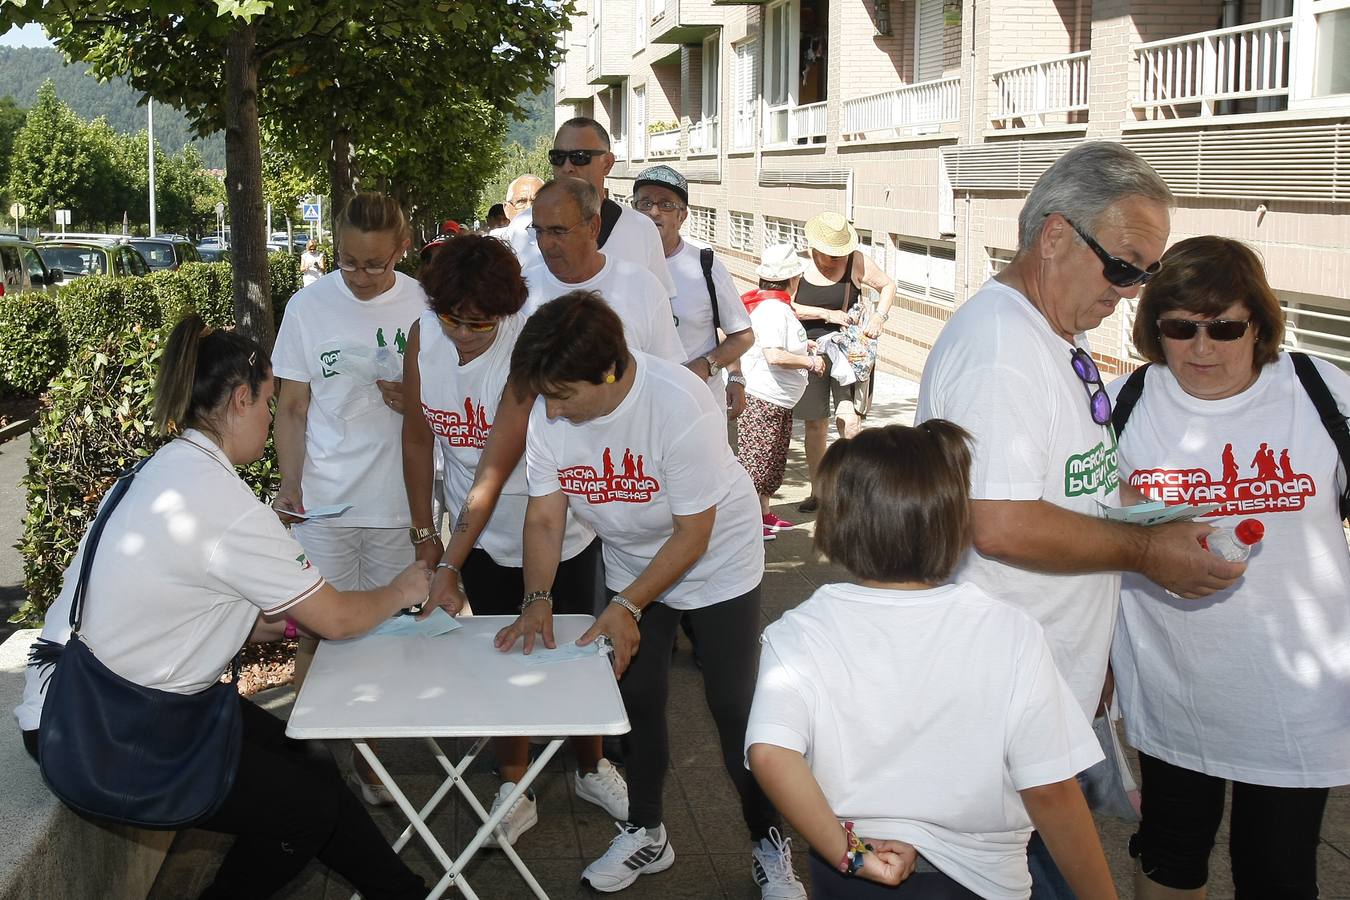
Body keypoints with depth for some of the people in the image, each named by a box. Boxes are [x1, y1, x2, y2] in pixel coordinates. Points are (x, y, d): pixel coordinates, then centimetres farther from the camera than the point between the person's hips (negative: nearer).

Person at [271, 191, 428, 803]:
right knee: (319, 636, 2)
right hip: (322, 501, 0)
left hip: (397, 501, 0)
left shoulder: (423, 305, -3)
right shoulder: (309, 305, -1)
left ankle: (368, 760, 24)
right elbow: (291, 407, 4)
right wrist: (290, 482, -9)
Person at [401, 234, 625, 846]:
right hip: (482, 541, 3)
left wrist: (449, 567, -28)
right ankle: (514, 790, 27)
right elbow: (418, 437, 0)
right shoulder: (423, 336, -12)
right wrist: (425, 536, 1)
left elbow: (495, 466, -28)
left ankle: (591, 768, 36)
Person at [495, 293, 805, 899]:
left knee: (734, 708, -3)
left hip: (716, 563, -5)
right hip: (632, 565, 5)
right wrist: (537, 599, -24)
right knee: (636, 700, 9)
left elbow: (693, 533, -26)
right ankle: (645, 835, 29)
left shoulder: (680, 405, -34)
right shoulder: (548, 414, -18)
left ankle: (770, 846, 16)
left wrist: (628, 606, -27)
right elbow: (545, 517, -10)